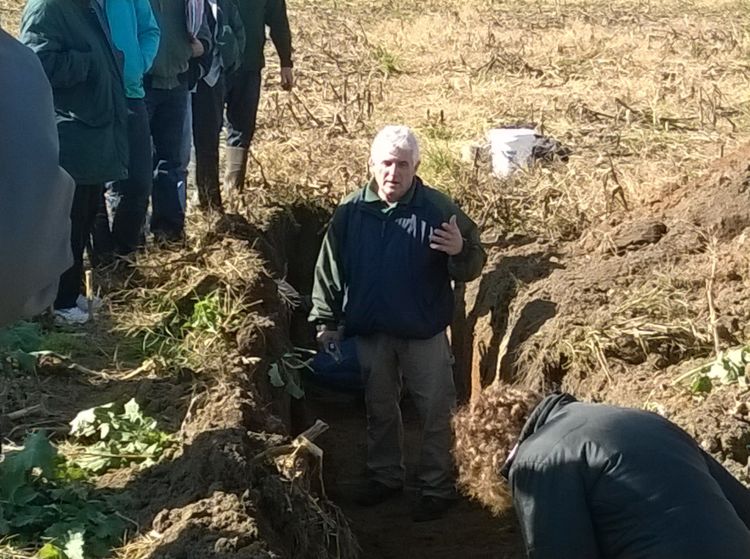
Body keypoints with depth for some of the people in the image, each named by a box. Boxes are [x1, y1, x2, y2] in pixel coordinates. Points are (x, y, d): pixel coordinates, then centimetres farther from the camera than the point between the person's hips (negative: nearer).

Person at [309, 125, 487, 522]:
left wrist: (460, 251, -33)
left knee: (435, 413, 7)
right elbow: (330, 270, 3)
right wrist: (326, 321, 3)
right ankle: (385, 475, 37)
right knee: (380, 410, 19)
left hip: (425, 333, -3)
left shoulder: (438, 208, -13)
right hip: (371, 333, 3)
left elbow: (472, 267, -11)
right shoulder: (350, 212, -6)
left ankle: (437, 488, 22)